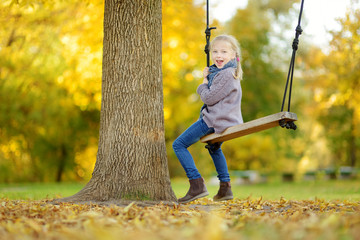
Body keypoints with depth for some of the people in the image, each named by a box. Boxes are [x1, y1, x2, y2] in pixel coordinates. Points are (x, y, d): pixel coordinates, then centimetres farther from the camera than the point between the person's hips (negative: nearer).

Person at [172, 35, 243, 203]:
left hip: (215, 120, -11)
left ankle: (197, 184, -17)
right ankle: (225, 188, 33)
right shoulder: (218, 71, 16)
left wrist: (203, 85, 0)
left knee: (179, 145, -8)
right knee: (213, 148, 38)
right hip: (225, 120, 11)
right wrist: (206, 79, 7)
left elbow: (209, 98, -19)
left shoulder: (227, 74, -17)